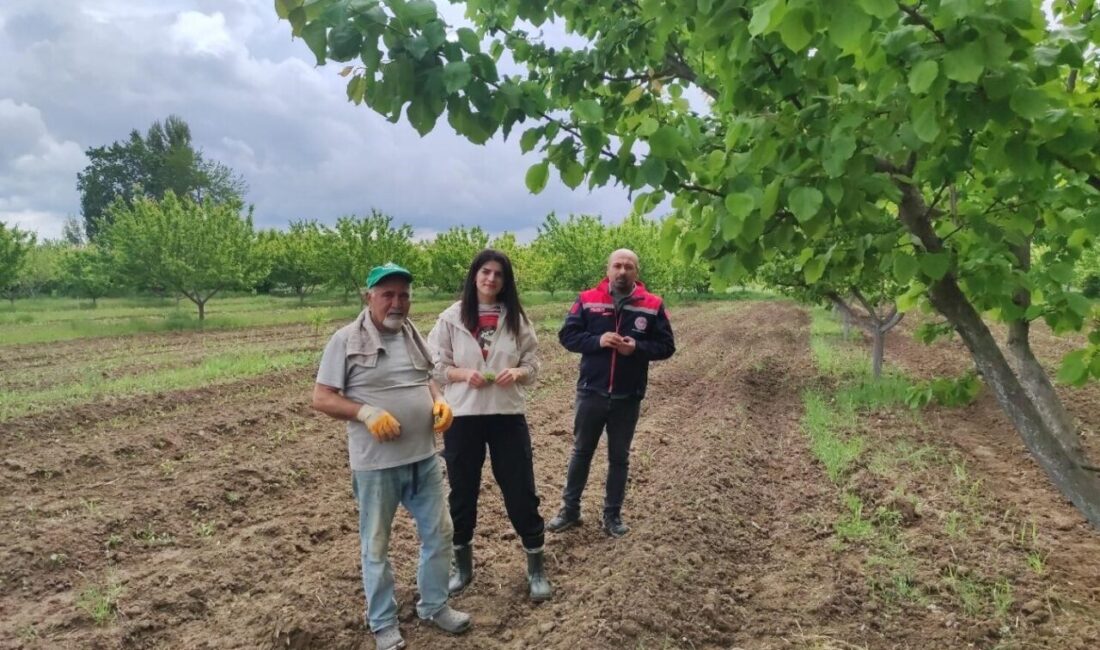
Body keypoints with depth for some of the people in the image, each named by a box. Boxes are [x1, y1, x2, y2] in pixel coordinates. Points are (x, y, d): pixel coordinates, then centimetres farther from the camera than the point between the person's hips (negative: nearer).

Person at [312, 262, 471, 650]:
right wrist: (367, 412, -24)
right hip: (376, 464, -5)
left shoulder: (413, 335, 7)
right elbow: (322, 399, -9)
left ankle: (434, 605, 36)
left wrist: (439, 402, -2)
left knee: (439, 533, 15)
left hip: (424, 457, 6)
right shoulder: (346, 340, -11)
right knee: (376, 546, 11)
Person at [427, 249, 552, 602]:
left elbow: (532, 365, 6)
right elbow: (436, 366, 1)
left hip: (508, 415, 0)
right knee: (462, 492, 12)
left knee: (521, 491, 4)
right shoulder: (451, 318, -1)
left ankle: (537, 568, 21)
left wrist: (517, 373, -15)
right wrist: (464, 374, -17)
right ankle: (462, 564, 32)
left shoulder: (516, 318, 2)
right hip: (462, 417, 0)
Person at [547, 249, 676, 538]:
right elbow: (567, 335, -3)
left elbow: (666, 346, 0)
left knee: (619, 457, 12)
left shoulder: (653, 305, -3)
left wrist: (637, 348, -18)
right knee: (581, 451, 14)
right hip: (591, 392, 0)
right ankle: (570, 509, 28)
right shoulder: (587, 300, -3)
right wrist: (597, 340, -19)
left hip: (628, 397, 0)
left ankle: (612, 514, 26)